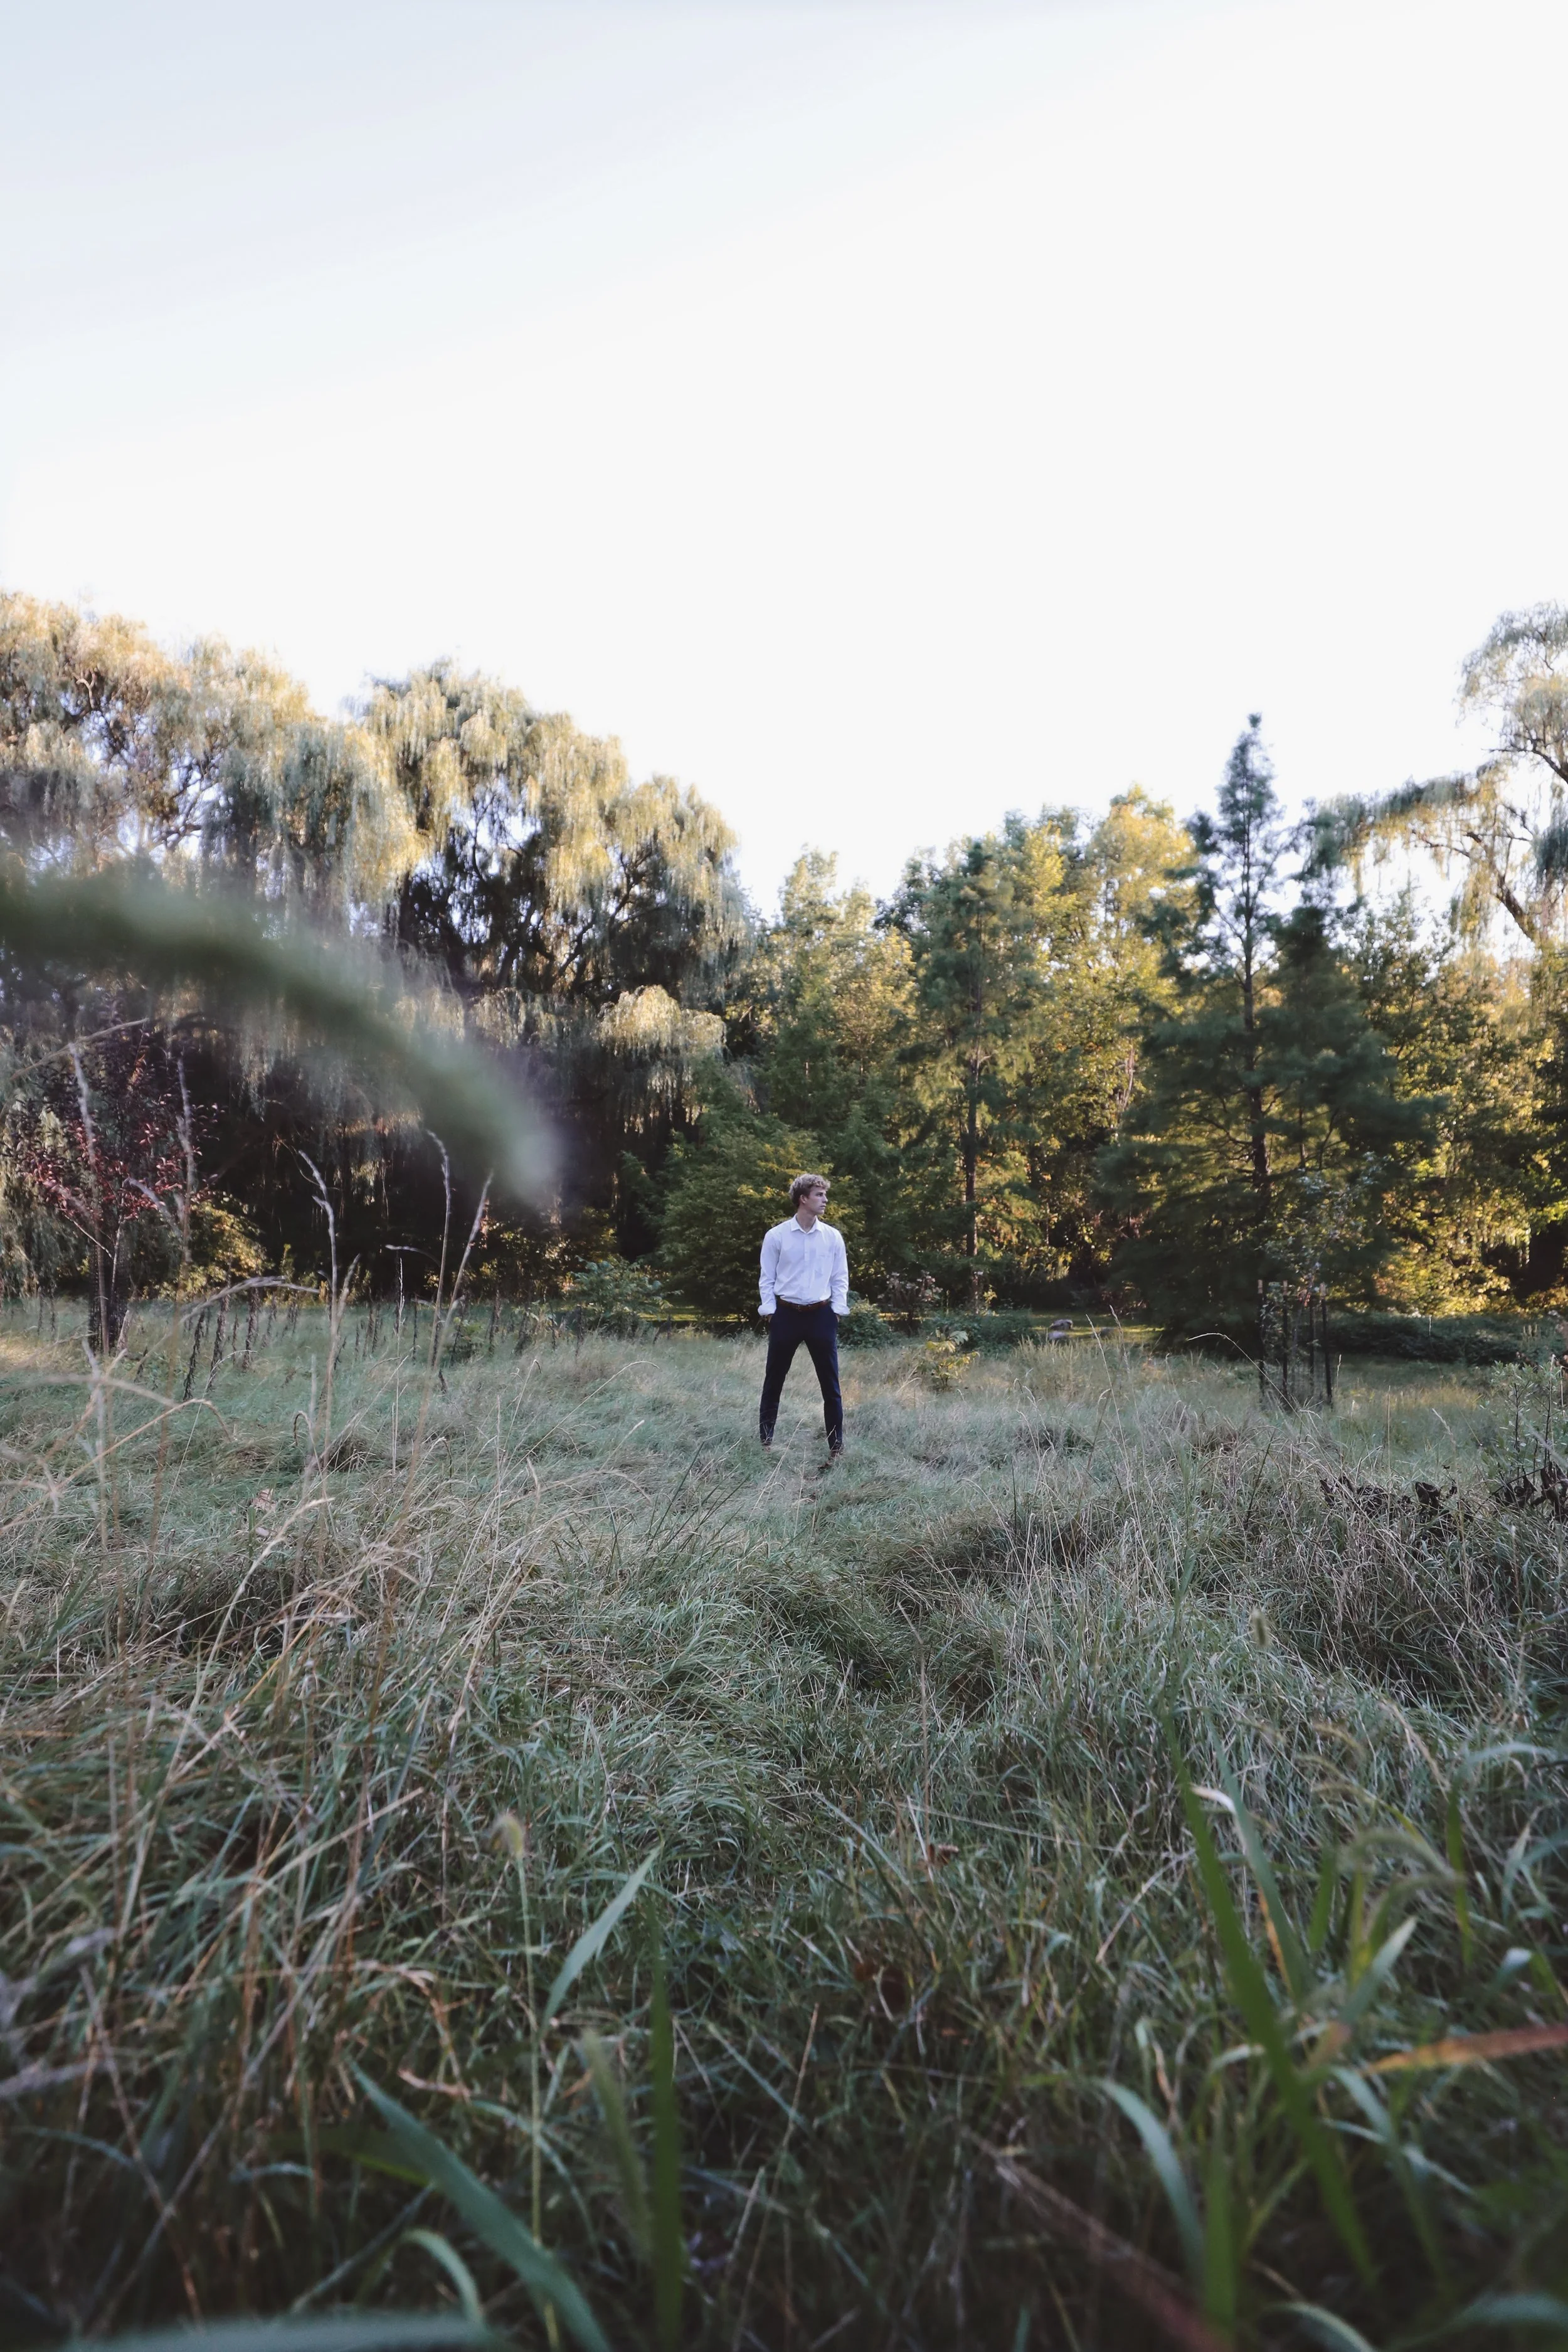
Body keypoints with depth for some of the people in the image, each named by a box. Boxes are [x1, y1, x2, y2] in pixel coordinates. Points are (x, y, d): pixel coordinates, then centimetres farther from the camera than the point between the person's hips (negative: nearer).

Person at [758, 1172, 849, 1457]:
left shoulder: (833, 1237, 3)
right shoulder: (776, 1236, -3)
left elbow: (840, 1278, 8)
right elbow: (767, 1278, 2)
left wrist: (837, 1310, -1)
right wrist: (769, 1312, -4)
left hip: (821, 1316, 1)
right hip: (785, 1315, -1)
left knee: (830, 1384, 4)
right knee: (773, 1382, 8)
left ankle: (836, 1446, 13)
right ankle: (764, 1442, 20)